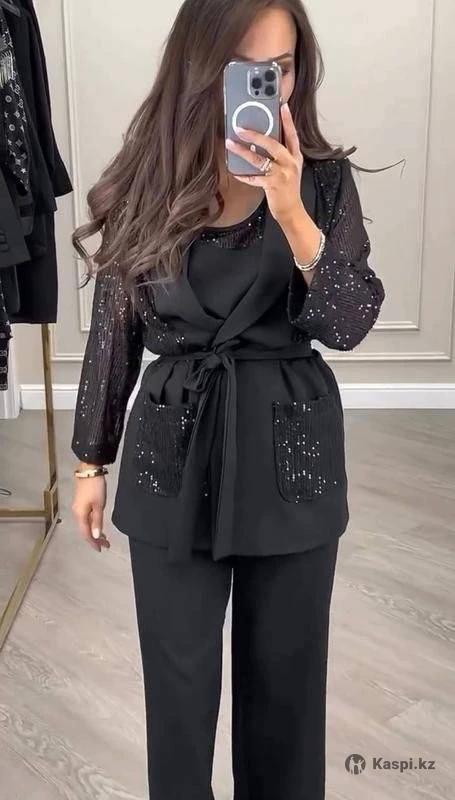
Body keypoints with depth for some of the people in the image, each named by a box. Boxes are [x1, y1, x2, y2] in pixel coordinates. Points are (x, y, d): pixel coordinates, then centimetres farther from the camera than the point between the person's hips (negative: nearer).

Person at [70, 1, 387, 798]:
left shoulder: (323, 177, -4)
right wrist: (91, 461, 6)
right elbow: (113, 330, 2)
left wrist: (291, 213, -28)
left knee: (285, 667, 16)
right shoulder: (146, 183, -3)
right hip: (173, 452, 0)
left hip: (290, 450, 0)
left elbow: (351, 324, -13)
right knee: (178, 673, 12)